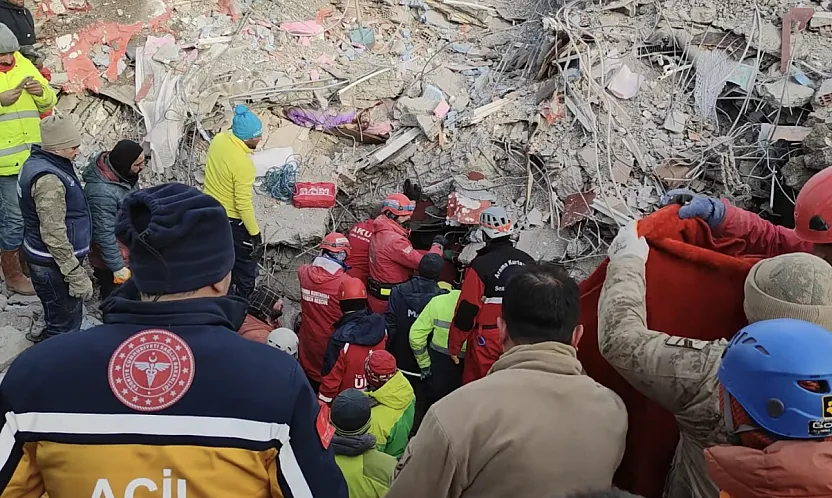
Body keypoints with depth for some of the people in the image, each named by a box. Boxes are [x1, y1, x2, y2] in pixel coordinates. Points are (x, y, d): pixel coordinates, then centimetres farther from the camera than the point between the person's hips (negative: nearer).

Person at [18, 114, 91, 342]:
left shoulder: (38, 162, 5)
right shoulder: (48, 180, -28)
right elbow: (54, 235, -29)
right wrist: (76, 275, -24)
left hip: (43, 256, 10)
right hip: (53, 265, -10)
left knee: (57, 316, 26)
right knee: (66, 325, 3)